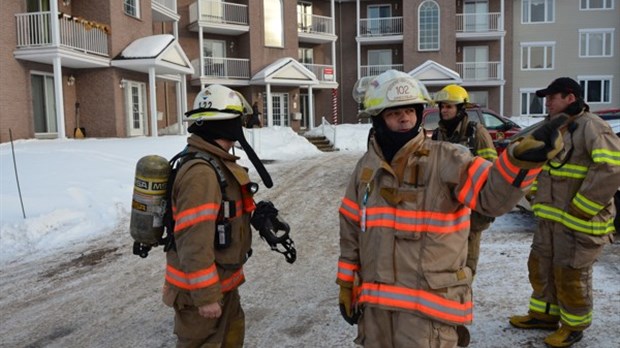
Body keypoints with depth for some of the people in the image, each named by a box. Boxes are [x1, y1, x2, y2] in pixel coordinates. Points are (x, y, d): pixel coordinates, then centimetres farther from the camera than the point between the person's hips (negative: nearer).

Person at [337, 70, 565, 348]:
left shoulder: (446, 159, -9)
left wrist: (523, 158, -43)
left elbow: (493, 194, -25)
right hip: (375, 302, 5)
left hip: (427, 304, -4)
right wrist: (346, 285, 12)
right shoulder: (366, 167, 4)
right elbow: (351, 233, 10)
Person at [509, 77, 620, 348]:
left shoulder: (591, 127, -17)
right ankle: (545, 315, 34)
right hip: (551, 217, 9)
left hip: (580, 222, -9)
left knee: (570, 275, 4)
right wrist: (536, 197, 10)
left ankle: (574, 326, 25)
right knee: (540, 265, 17)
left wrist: (580, 209, -25)